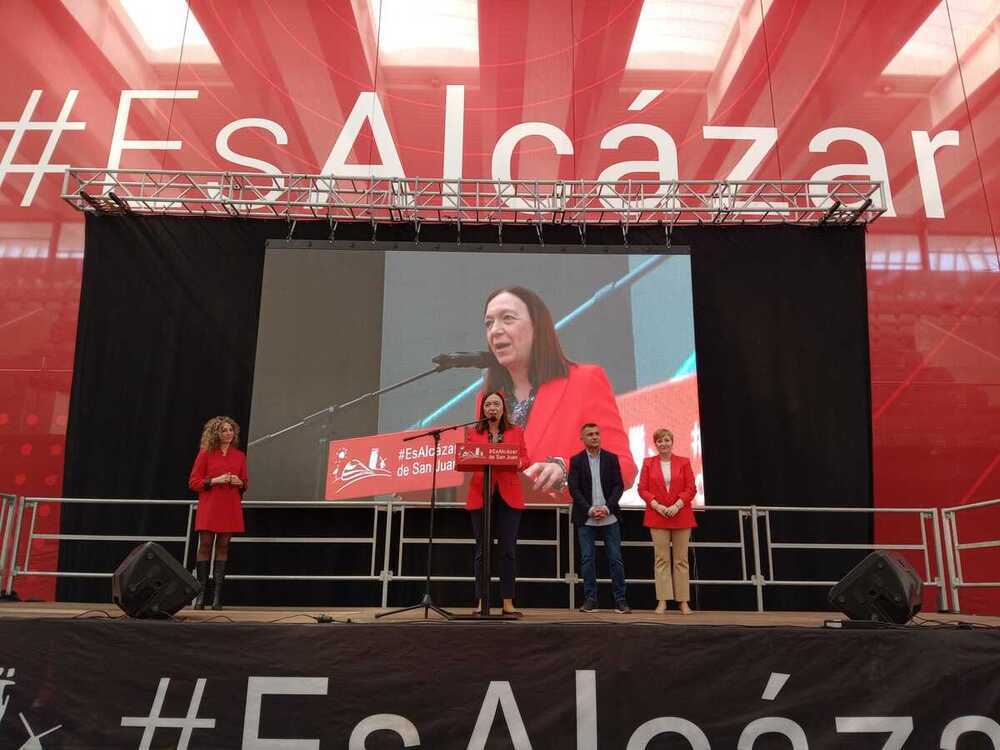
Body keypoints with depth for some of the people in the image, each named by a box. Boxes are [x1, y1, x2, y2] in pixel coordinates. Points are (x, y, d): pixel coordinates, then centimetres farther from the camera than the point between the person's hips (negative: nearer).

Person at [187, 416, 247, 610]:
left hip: (230, 508, 3)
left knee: (223, 547, 2)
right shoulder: (205, 454, 2)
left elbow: (245, 484, 18)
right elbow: (193, 482, 0)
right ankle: (200, 595, 2)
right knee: (205, 546, -4)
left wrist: (239, 483, -5)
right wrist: (215, 480, -13)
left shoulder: (240, 456, 11)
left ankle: (218, 596, 5)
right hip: (209, 507, -2)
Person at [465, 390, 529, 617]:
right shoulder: (473, 433, 10)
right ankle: (481, 602, 7)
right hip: (481, 495, 0)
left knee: (508, 549, 0)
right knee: (482, 549, 1)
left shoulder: (515, 432, 12)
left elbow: (525, 459, 9)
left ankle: (508, 603, 5)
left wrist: (518, 463, -13)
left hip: (509, 495, 1)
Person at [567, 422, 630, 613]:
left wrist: (607, 508, -12)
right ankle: (590, 599, 10)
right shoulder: (576, 460, 3)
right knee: (587, 559, 2)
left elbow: (618, 486, 1)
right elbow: (574, 489, -3)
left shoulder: (611, 458, 5)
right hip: (585, 518, -1)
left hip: (609, 517, 1)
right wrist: (590, 510, -13)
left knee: (615, 558, 1)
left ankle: (620, 599, 9)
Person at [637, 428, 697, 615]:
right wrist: (657, 506, -12)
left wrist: (677, 505, -13)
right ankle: (662, 601, 3)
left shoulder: (684, 462, 5)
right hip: (657, 516, 0)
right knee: (661, 559, 0)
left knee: (681, 559, 4)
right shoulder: (648, 463, 6)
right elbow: (642, 489, 1)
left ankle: (683, 601, 10)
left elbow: (691, 488, 0)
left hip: (681, 516, 0)